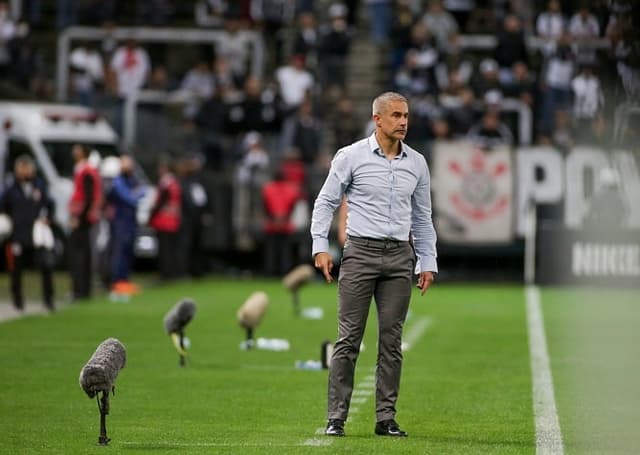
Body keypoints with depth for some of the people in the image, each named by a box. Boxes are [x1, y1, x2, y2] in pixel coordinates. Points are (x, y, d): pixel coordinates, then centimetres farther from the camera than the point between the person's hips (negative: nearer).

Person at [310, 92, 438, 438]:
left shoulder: (417, 163, 9)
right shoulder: (351, 156, -2)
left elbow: (422, 217, 16)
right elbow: (326, 202, 2)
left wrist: (428, 262, 11)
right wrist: (320, 247, -8)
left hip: (399, 257, 4)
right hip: (360, 253, -4)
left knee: (392, 341, 3)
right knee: (349, 339, -5)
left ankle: (386, 419, 7)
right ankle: (336, 418, -2)